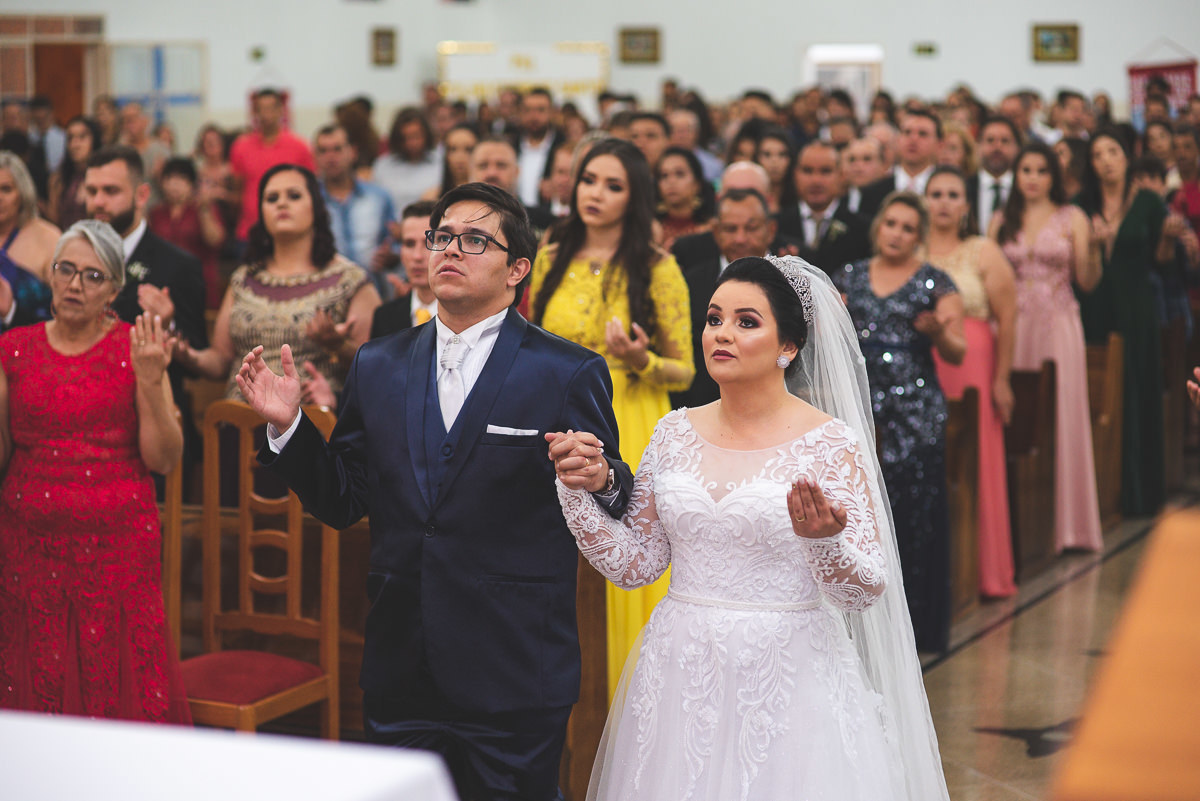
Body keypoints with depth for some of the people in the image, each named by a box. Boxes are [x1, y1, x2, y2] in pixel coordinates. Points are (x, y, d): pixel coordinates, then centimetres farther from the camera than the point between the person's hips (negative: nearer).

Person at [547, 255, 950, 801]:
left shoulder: (830, 444, -8)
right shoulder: (675, 434, 5)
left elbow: (867, 590, -11)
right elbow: (633, 563, 7)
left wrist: (824, 540, -30)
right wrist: (579, 493, -5)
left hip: (786, 684, -4)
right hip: (679, 680, 4)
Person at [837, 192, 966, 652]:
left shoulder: (935, 283, 3)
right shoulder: (850, 277, 12)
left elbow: (957, 353, 1)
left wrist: (938, 333, -20)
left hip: (915, 411, -3)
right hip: (859, 404, 3)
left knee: (914, 511, -5)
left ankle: (914, 624, 4)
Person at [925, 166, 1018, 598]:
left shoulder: (985, 254, 4)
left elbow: (1006, 319, 0)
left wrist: (1001, 380, -5)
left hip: (971, 371, -1)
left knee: (974, 466, 0)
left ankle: (981, 572, 10)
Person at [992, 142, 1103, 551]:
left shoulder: (1072, 218, 5)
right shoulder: (1003, 221, 10)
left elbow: (1088, 282, 1)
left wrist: (1092, 249, -15)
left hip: (1059, 325, -1)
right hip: (1014, 327, 1)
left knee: (1063, 416, -4)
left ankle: (1068, 521, 3)